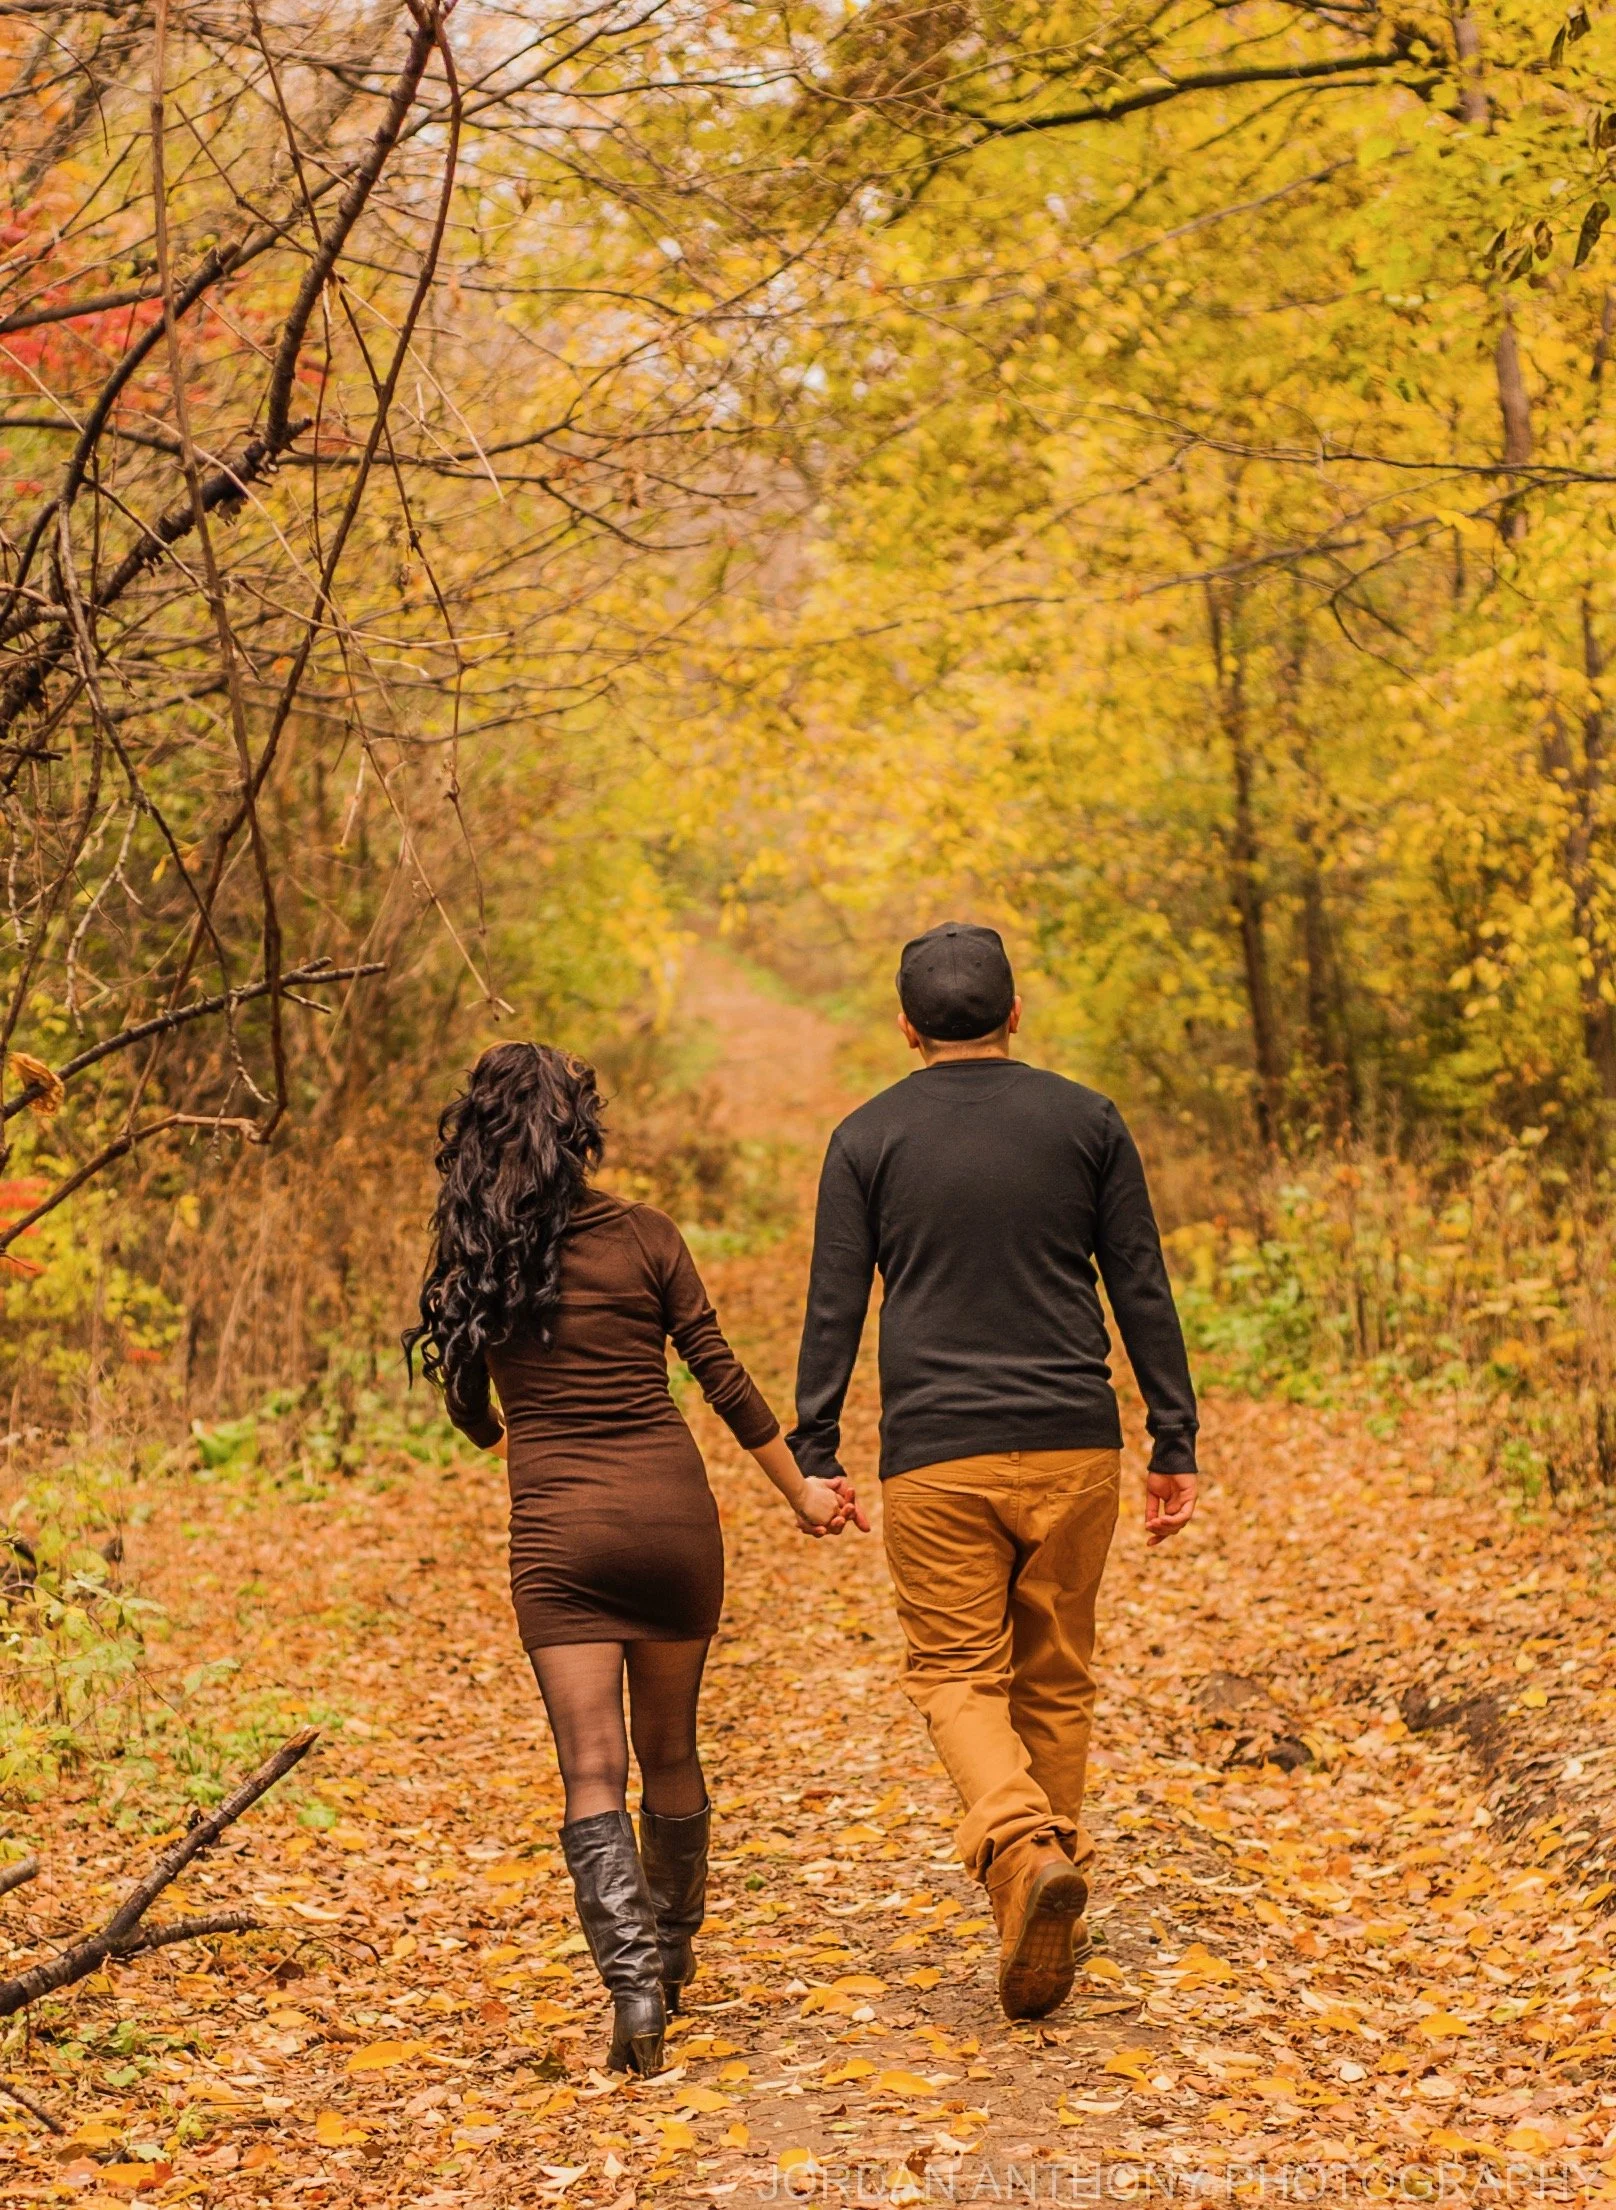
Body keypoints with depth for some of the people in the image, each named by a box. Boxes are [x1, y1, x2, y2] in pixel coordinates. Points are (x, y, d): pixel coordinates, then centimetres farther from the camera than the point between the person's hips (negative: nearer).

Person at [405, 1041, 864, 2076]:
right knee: (669, 1748, 17)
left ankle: (632, 1981, -18)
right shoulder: (645, 1236, -2)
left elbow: (467, 1403, 12)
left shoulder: (471, 1255, 1)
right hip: (672, 1508, 1)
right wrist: (801, 1491, 11)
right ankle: (670, 1957, 34)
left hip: (558, 1526, -1)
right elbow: (724, 1379, 0)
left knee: (593, 1770, -2)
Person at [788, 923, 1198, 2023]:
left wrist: (816, 1454, 5)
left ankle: (1024, 1849, -20)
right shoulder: (1087, 1122, 5)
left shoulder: (868, 1137, 2)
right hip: (1072, 1446, 2)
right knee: (1056, 1679, 14)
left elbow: (834, 1308, 0)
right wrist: (1175, 1444, 9)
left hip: (936, 1456, -1)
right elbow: (1142, 1292, 4)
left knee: (957, 1673, 5)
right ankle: (1056, 1895, 20)